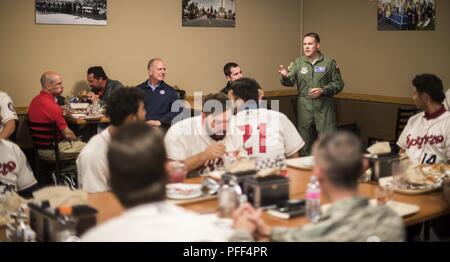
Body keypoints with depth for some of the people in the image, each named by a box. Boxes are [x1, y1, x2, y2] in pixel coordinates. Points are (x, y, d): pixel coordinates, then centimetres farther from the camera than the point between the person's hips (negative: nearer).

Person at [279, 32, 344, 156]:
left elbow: (338, 84, 1)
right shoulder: (298, 62, 7)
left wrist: (323, 90, -13)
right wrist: (285, 77, -25)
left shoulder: (329, 62, 1)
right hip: (304, 107, 2)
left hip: (324, 106, -2)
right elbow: (291, 81, -3)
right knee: (305, 140, 10)